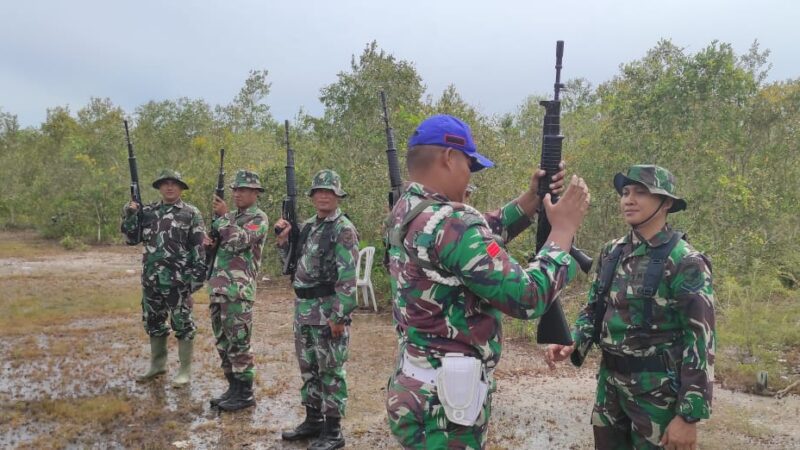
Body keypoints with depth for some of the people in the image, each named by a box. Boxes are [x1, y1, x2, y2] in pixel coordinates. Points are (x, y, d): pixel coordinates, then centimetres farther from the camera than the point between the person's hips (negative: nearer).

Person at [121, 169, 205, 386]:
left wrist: (197, 277, -11)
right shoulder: (147, 211, 10)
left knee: (182, 324, 2)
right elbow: (132, 239, 10)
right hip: (151, 279, 5)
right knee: (153, 322, 15)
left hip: (178, 280, -5)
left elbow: (200, 247, -6)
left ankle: (185, 370, 13)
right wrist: (129, 217, -5)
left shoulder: (191, 213, -3)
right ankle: (158, 364, 32)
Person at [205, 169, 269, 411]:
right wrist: (208, 241, 2)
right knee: (223, 342, 13)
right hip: (217, 286, 8)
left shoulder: (259, 218, -6)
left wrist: (223, 215, -15)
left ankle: (245, 394, 6)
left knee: (238, 343, -4)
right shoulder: (230, 217, 18)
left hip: (238, 289, -8)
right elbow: (217, 244, 24)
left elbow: (239, 242, -21)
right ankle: (233, 388, 24)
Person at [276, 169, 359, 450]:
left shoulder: (344, 229, -12)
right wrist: (283, 240, 5)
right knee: (308, 368, 17)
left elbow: (347, 278, -18)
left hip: (328, 311, -8)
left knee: (330, 371, 1)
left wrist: (340, 316, -21)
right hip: (304, 309, 8)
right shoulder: (307, 226, 12)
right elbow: (295, 265, 19)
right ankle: (313, 421, 31)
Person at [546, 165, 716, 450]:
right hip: (610, 382, 6)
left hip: (656, 390, -6)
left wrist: (689, 415, -17)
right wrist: (573, 343, -7)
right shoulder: (612, 252, 3)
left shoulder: (685, 262, -15)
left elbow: (701, 342, -15)